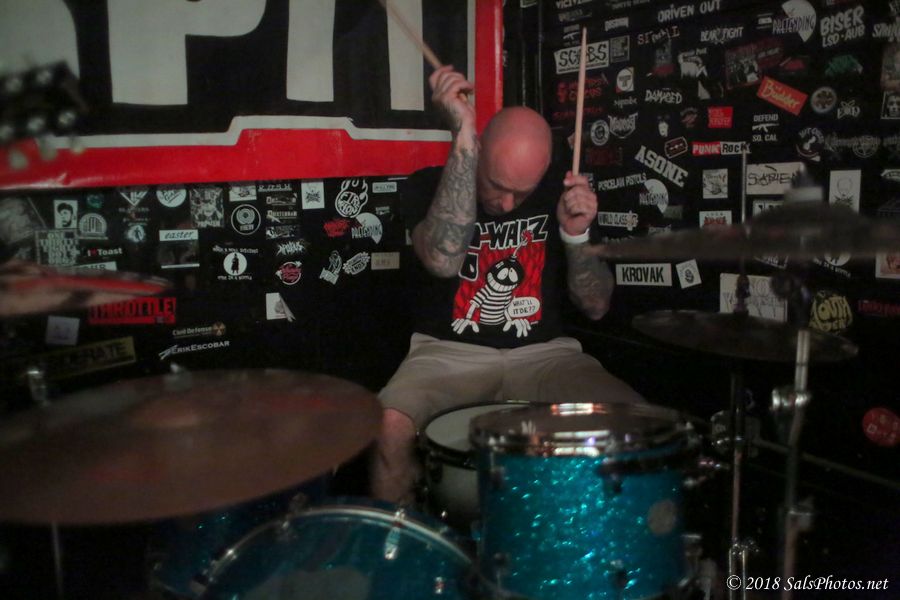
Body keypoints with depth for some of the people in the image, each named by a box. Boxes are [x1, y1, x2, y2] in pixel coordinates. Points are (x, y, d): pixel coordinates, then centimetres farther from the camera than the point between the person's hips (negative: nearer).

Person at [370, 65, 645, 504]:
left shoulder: (558, 193, 3)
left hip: (543, 352, 3)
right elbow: (443, 259, -29)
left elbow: (596, 307, 3)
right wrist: (461, 135, -27)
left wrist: (577, 234, -16)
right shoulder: (429, 185, -5)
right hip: (449, 352, -2)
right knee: (390, 426, -32)